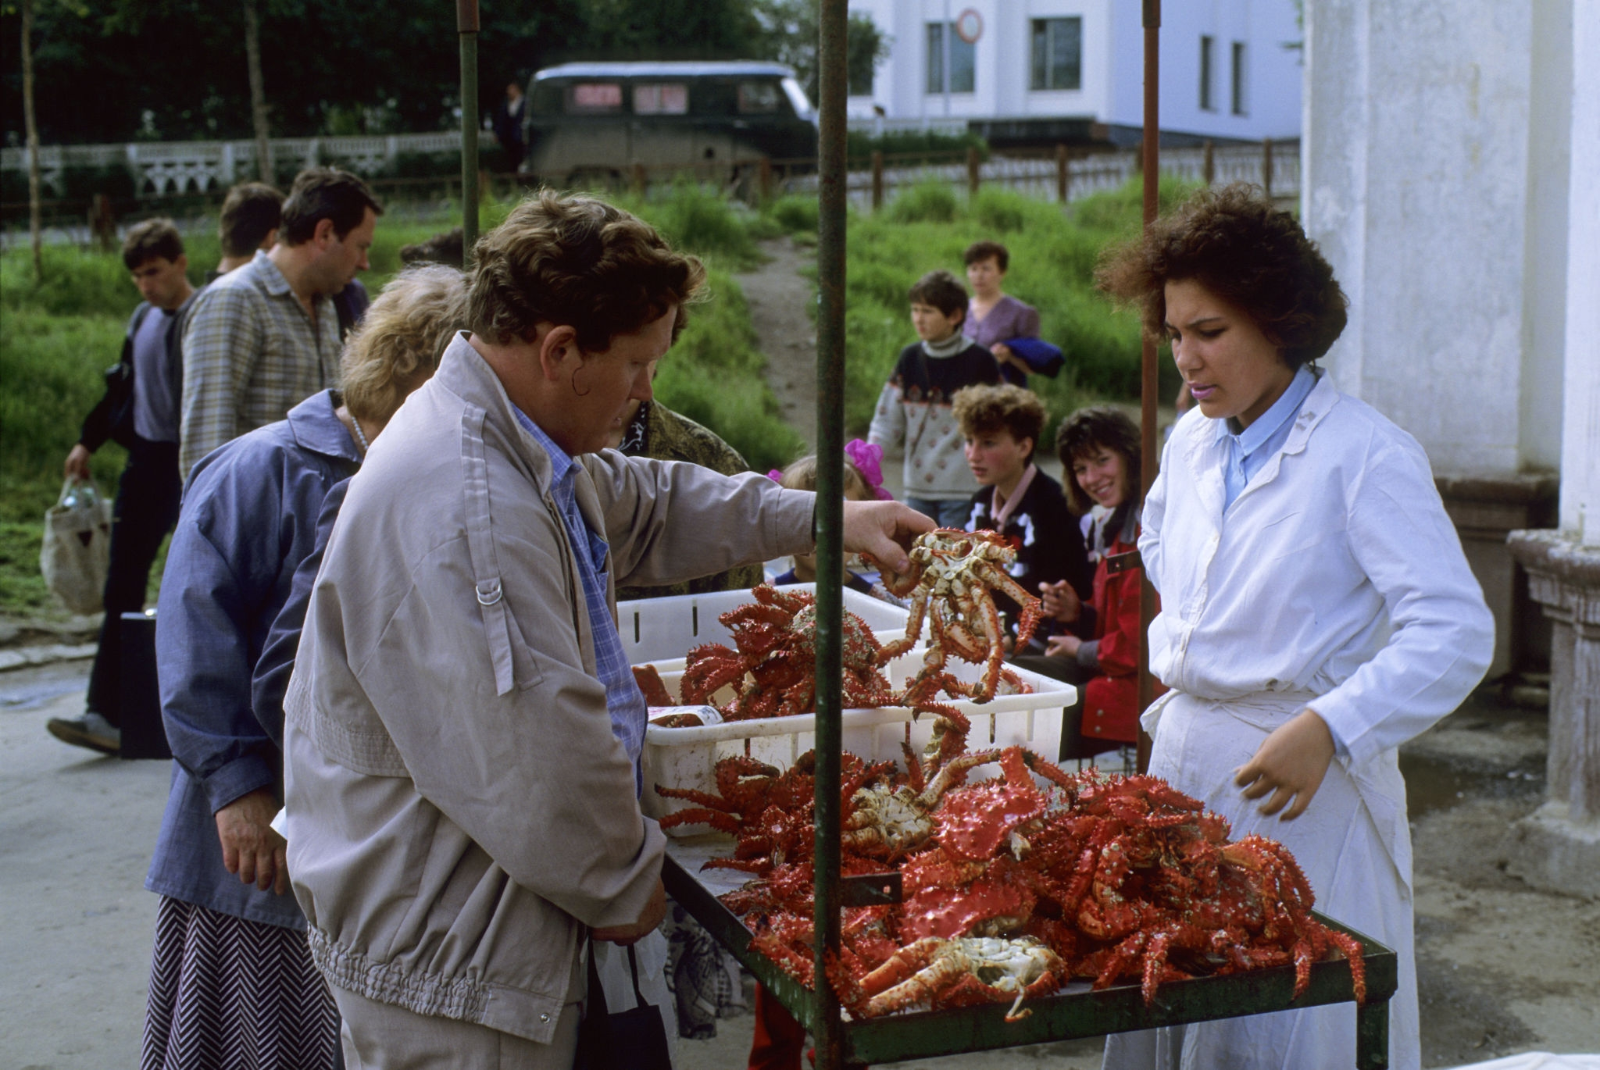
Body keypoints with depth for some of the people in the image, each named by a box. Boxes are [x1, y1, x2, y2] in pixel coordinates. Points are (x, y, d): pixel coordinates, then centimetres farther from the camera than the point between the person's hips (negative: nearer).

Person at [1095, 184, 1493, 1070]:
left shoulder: (1365, 455, -13)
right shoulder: (1190, 443, 9)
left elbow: (1455, 632, -21)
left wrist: (1326, 731, -31)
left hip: (1303, 790, -7)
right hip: (1183, 763, 7)